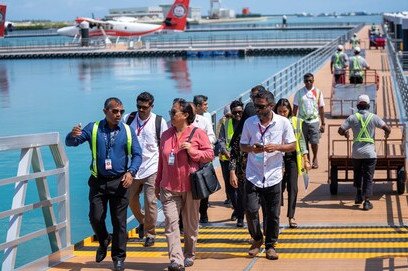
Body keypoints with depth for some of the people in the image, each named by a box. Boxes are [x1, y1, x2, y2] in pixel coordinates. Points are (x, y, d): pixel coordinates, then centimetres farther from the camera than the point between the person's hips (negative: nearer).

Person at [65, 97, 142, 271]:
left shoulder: (127, 131, 1)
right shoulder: (93, 128, 0)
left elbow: (137, 154, 2)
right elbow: (70, 142, -5)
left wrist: (131, 172, -15)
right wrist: (73, 135, -29)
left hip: (119, 182, 0)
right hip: (98, 181, 1)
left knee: (119, 221, 3)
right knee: (95, 218, 1)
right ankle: (103, 242, 32)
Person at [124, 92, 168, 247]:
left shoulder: (159, 122, -3)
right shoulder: (128, 119, 3)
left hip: (151, 168, -3)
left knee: (150, 201, -6)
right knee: (131, 200, 10)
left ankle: (150, 233, 8)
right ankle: (142, 222, 37)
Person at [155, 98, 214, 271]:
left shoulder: (198, 133, -2)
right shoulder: (166, 135, 10)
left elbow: (210, 154, -3)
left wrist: (192, 150, -18)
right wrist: (158, 183, 19)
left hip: (190, 187, -2)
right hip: (169, 187, 3)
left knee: (190, 224, 10)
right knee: (171, 223, -10)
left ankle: (189, 255, 27)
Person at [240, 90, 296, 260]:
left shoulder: (283, 123, -4)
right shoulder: (249, 122, 0)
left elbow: (292, 145, 2)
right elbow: (242, 146, 8)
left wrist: (277, 147, -16)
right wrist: (251, 149, -15)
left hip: (273, 176, 0)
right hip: (253, 175, 1)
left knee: (272, 214, 4)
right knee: (251, 210, -8)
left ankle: (270, 245, 21)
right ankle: (257, 239, 17)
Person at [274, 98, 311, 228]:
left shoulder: (296, 122, 5)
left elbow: (301, 140, 10)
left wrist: (305, 160, 7)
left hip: (292, 158, 1)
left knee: (293, 187, -3)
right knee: (279, 187, 1)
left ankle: (291, 216, 2)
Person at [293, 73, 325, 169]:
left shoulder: (318, 92, 3)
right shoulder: (299, 93, 2)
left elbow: (321, 109, 6)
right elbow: (295, 108, 6)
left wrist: (323, 123, 4)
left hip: (314, 121, -1)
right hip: (302, 121, 1)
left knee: (314, 142, -4)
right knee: (304, 143, 4)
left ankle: (315, 158, 20)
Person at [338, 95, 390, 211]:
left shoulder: (352, 117, 1)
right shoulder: (373, 117, 0)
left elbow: (340, 130, -3)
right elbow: (387, 129, -4)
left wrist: (346, 134, 20)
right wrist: (386, 135, 20)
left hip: (356, 153, 1)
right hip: (370, 153, -1)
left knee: (358, 174, 24)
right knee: (368, 177, 3)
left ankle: (359, 195, 24)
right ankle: (366, 202, -3)